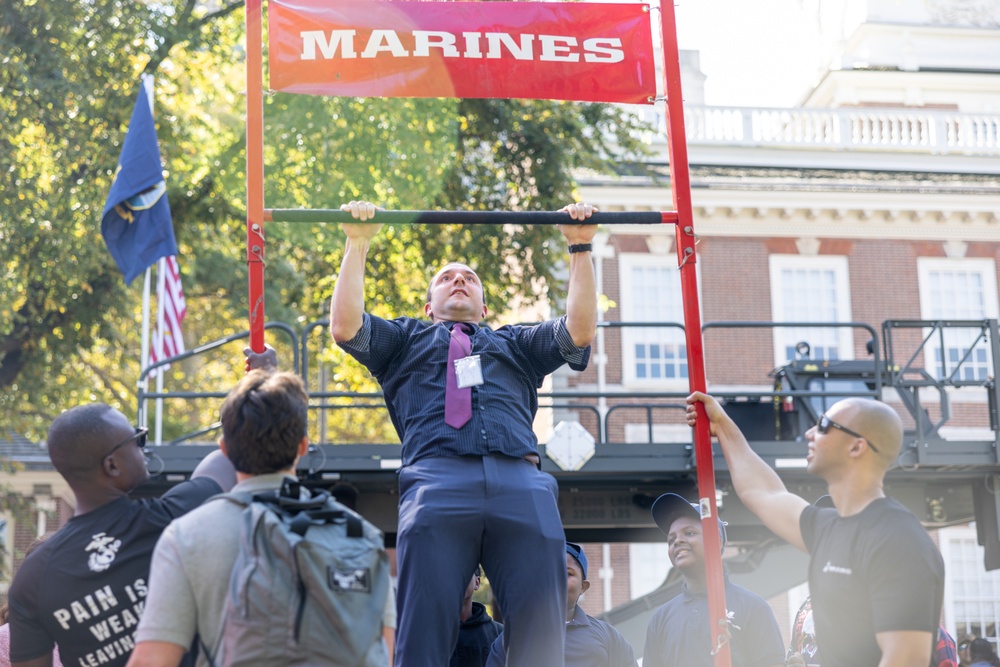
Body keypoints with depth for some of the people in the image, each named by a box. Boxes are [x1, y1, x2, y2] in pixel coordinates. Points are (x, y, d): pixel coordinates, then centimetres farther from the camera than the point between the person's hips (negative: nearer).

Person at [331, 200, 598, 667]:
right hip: (437, 481, -1)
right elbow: (344, 326, 17)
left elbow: (581, 330, 23)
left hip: (523, 484, 2)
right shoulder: (407, 340, 35)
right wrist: (357, 245, 18)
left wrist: (580, 248, 21)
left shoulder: (515, 344, 38)